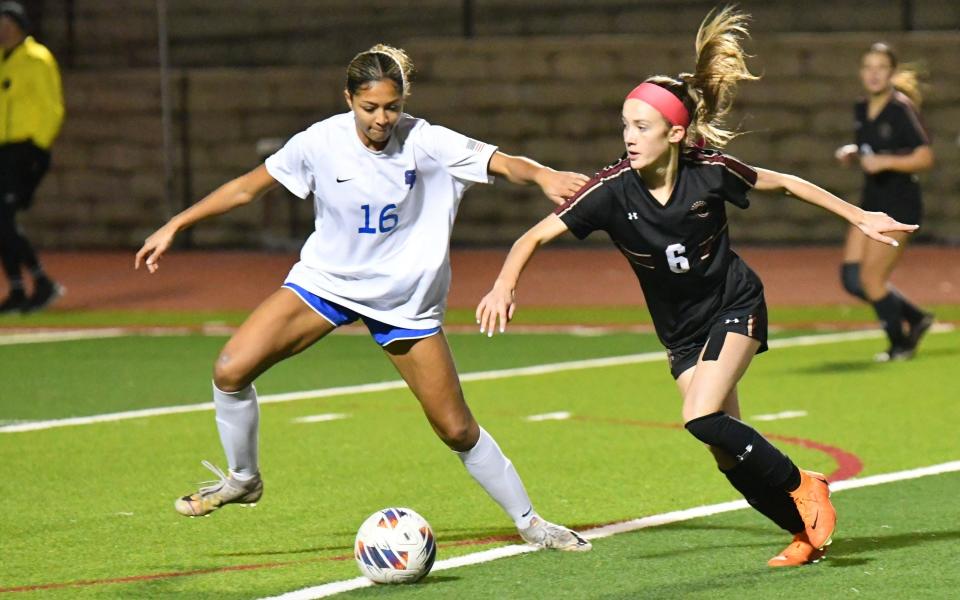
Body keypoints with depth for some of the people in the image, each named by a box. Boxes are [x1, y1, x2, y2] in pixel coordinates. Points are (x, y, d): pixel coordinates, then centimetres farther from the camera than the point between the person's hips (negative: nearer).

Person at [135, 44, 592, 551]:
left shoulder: (425, 142, -17)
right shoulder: (322, 142, -13)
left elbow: (502, 162, -27)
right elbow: (247, 186, -1)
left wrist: (543, 176, -49)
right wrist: (175, 226, -1)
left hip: (405, 300, -1)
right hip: (325, 281, 1)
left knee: (457, 429, -1)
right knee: (231, 371, -15)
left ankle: (528, 521, 19)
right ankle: (242, 480, 10)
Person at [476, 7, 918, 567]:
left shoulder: (709, 172, -20)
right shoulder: (614, 190, -19)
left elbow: (783, 183, -3)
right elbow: (536, 234, -17)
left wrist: (859, 217, 2)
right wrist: (506, 284, -35)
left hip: (736, 306, -3)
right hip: (683, 331, 3)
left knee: (703, 419, -24)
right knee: (729, 457, 0)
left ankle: (802, 486, -4)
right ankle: (807, 531, 20)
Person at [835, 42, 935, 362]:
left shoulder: (902, 109, -15)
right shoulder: (861, 110, 8)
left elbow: (925, 157, -17)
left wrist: (886, 162, -25)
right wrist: (851, 154, 2)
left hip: (900, 204, -8)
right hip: (871, 203, 8)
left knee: (872, 278, -7)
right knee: (852, 277, 2)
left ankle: (901, 345, 13)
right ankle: (916, 319, 20)